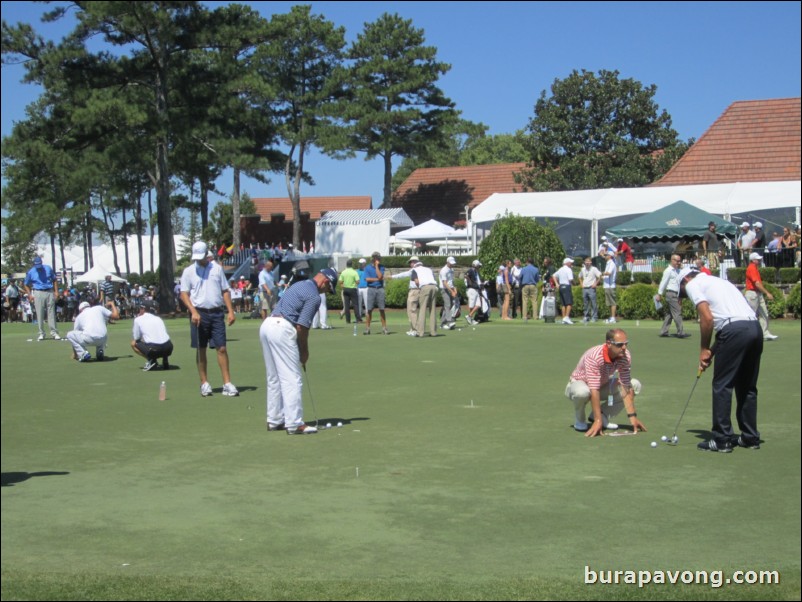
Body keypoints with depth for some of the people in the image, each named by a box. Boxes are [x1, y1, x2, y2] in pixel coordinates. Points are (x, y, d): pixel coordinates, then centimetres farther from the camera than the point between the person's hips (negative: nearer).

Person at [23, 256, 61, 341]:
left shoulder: (48, 269, 4)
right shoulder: (31, 272, 1)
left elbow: (54, 280, 12)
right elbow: (26, 284, 10)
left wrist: (56, 291, 4)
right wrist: (30, 295, -2)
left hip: (50, 292, 1)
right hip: (38, 293, -1)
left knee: (51, 313, 1)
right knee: (39, 314, -1)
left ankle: (54, 332, 5)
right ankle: (41, 333, 6)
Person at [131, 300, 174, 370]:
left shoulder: (138, 319, 11)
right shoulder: (158, 318, 24)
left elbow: (136, 338, 13)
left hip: (153, 350, -5)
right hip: (168, 349, 5)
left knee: (133, 343, 19)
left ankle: (151, 360, 0)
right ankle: (165, 361, 13)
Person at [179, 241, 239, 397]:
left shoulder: (217, 268, 9)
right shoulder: (189, 271, 4)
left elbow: (225, 291, 10)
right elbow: (184, 294, -1)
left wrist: (230, 311, 1)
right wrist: (193, 312, -15)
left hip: (217, 313, 1)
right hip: (199, 314, -1)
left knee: (222, 348, -3)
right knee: (201, 350, 5)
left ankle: (227, 383, -2)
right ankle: (204, 383, 14)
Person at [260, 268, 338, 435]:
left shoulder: (300, 285, 21)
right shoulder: (314, 296, -7)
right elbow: (302, 327, -12)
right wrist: (304, 352, 4)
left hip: (266, 325, 10)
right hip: (282, 329, -10)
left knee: (274, 378, 15)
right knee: (292, 379, -6)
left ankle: (275, 420, 21)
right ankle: (294, 424, -5)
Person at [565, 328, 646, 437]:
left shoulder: (625, 356, -19)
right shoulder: (594, 356, -36)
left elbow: (626, 387, -18)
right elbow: (594, 391, -38)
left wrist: (632, 416, -24)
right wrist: (597, 421, -41)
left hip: (602, 384, 6)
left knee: (635, 385, -11)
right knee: (582, 391, -42)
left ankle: (603, 416, 1)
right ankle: (579, 420, -7)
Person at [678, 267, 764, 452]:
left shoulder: (692, 284, 7)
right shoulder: (718, 281, 31)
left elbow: (707, 317, -6)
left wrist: (704, 350, 4)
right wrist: (712, 351, 22)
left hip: (735, 330, -8)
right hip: (755, 327, 8)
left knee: (722, 386, 0)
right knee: (747, 387, 16)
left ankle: (721, 440, 2)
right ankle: (750, 437, 21)